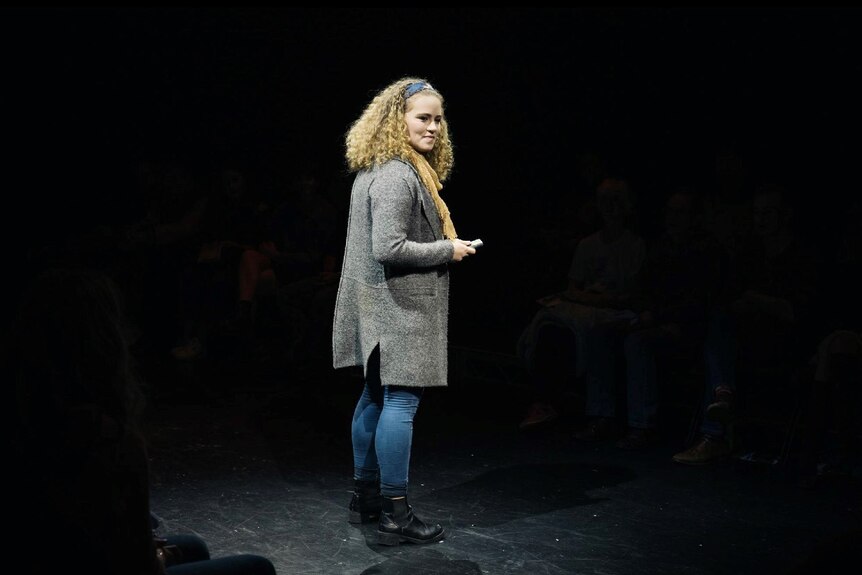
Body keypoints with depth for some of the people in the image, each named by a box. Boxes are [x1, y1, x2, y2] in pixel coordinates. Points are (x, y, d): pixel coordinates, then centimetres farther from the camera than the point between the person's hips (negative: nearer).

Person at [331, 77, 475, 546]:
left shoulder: (375, 170, 15)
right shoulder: (397, 175, -19)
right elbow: (389, 248, -26)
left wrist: (443, 243, 18)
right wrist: (449, 250, -15)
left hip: (382, 305, 11)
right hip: (399, 306, -11)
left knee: (375, 396, 16)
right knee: (401, 401, -8)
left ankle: (366, 496, 26)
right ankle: (394, 514, -4)